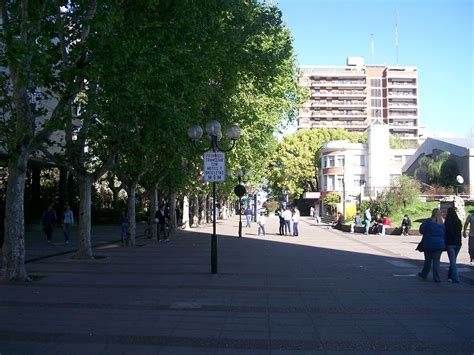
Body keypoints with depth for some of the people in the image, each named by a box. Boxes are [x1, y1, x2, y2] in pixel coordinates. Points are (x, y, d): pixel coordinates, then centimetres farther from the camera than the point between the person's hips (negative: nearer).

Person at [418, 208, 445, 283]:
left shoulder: (428, 221, -9)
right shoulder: (442, 223, 2)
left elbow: (421, 231, -8)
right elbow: (445, 233, 5)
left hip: (429, 244, -2)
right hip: (439, 245, 2)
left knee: (428, 260, 13)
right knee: (436, 261, 5)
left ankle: (424, 275, 25)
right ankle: (436, 278, 1)